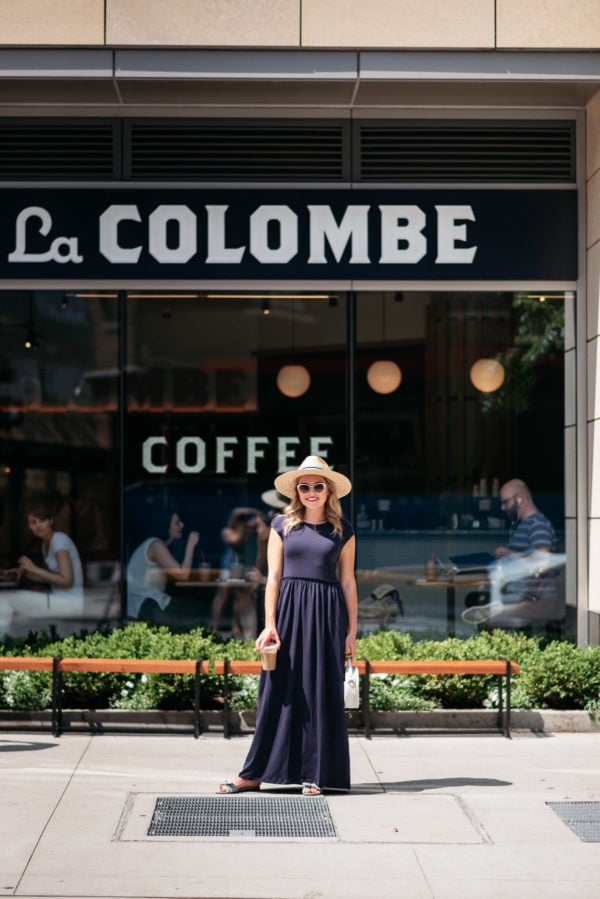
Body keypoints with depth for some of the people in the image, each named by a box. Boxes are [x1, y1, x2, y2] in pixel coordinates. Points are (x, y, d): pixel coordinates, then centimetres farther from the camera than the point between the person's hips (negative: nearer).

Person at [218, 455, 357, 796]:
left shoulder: (342, 530, 6)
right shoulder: (282, 525, 6)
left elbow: (348, 582, 7)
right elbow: (273, 576, 3)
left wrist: (352, 631, 3)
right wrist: (270, 624, -5)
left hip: (326, 614, 0)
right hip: (289, 611, 0)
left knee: (321, 692, 2)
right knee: (279, 692, 0)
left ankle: (316, 774, 9)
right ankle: (255, 774, 4)